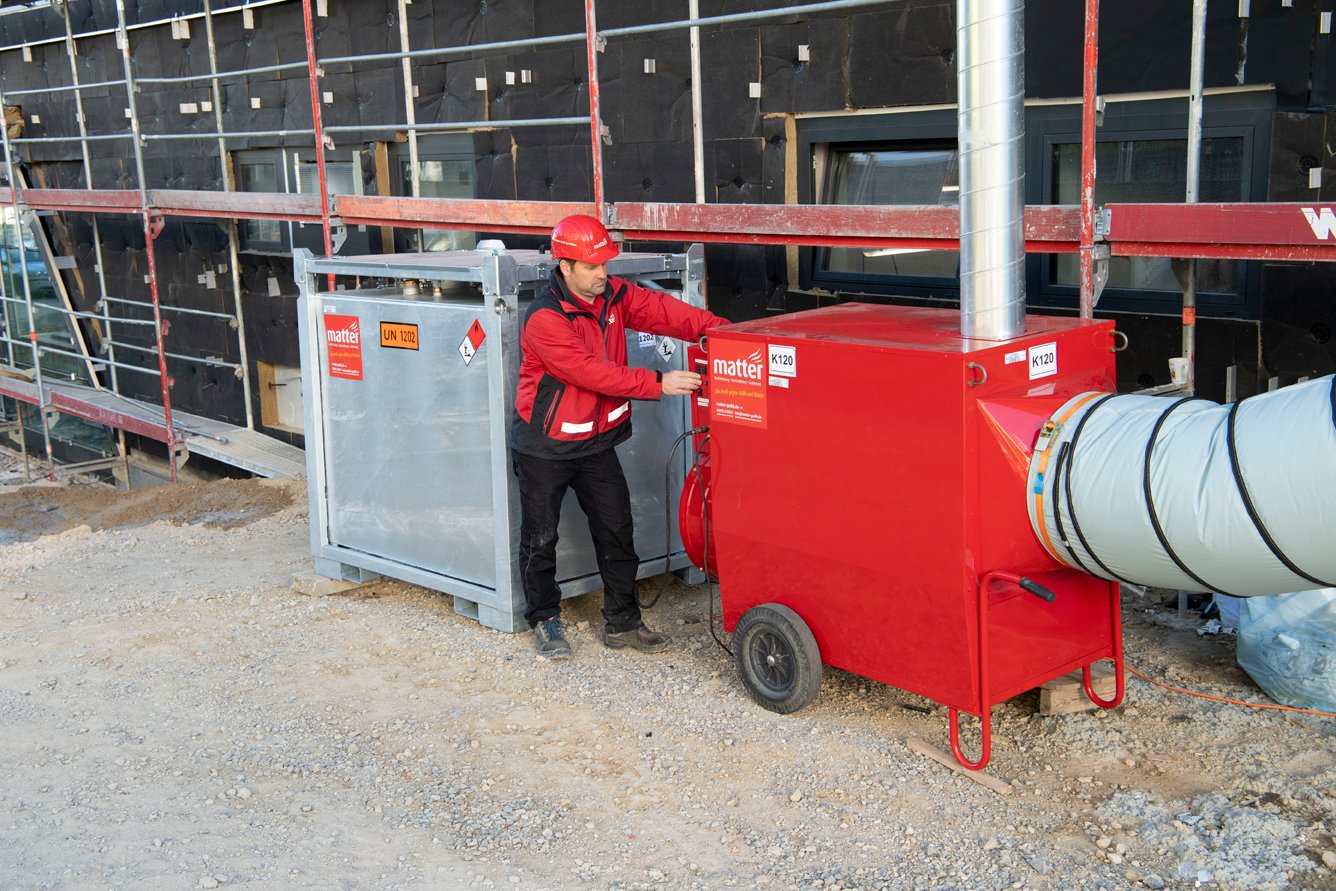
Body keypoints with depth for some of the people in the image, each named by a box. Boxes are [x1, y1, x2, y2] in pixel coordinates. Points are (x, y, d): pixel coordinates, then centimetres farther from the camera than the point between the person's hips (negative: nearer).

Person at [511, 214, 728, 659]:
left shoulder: (612, 293, -2)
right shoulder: (544, 319, -24)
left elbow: (657, 309, -9)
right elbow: (593, 373, -28)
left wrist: (716, 328, -24)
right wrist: (658, 383, -30)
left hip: (596, 440, 6)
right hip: (545, 447, -6)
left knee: (617, 531, 8)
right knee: (540, 538, 7)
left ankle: (621, 622, 20)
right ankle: (545, 621, 25)